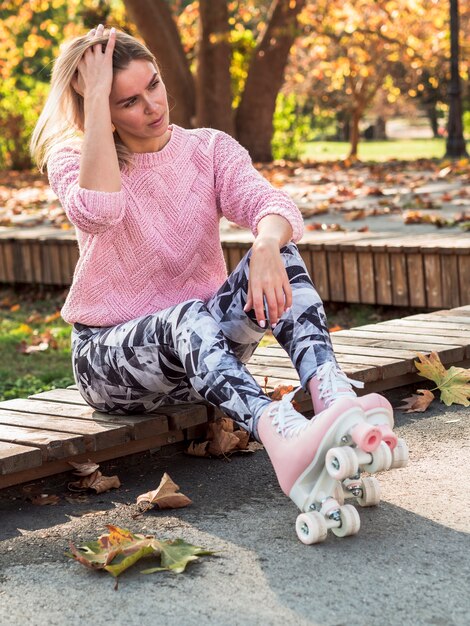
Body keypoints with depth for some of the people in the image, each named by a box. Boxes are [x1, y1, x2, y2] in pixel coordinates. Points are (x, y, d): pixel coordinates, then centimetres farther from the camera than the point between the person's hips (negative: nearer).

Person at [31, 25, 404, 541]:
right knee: (189, 317, -38)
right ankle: (284, 440, -66)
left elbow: (272, 204, -17)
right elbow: (97, 213, -29)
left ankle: (335, 400, -49)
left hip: (204, 346, 3)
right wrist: (95, 102, -23)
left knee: (276, 253, -25)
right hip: (111, 355, -3)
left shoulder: (210, 149, 3)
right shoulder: (72, 157, -3)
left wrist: (267, 247, -41)